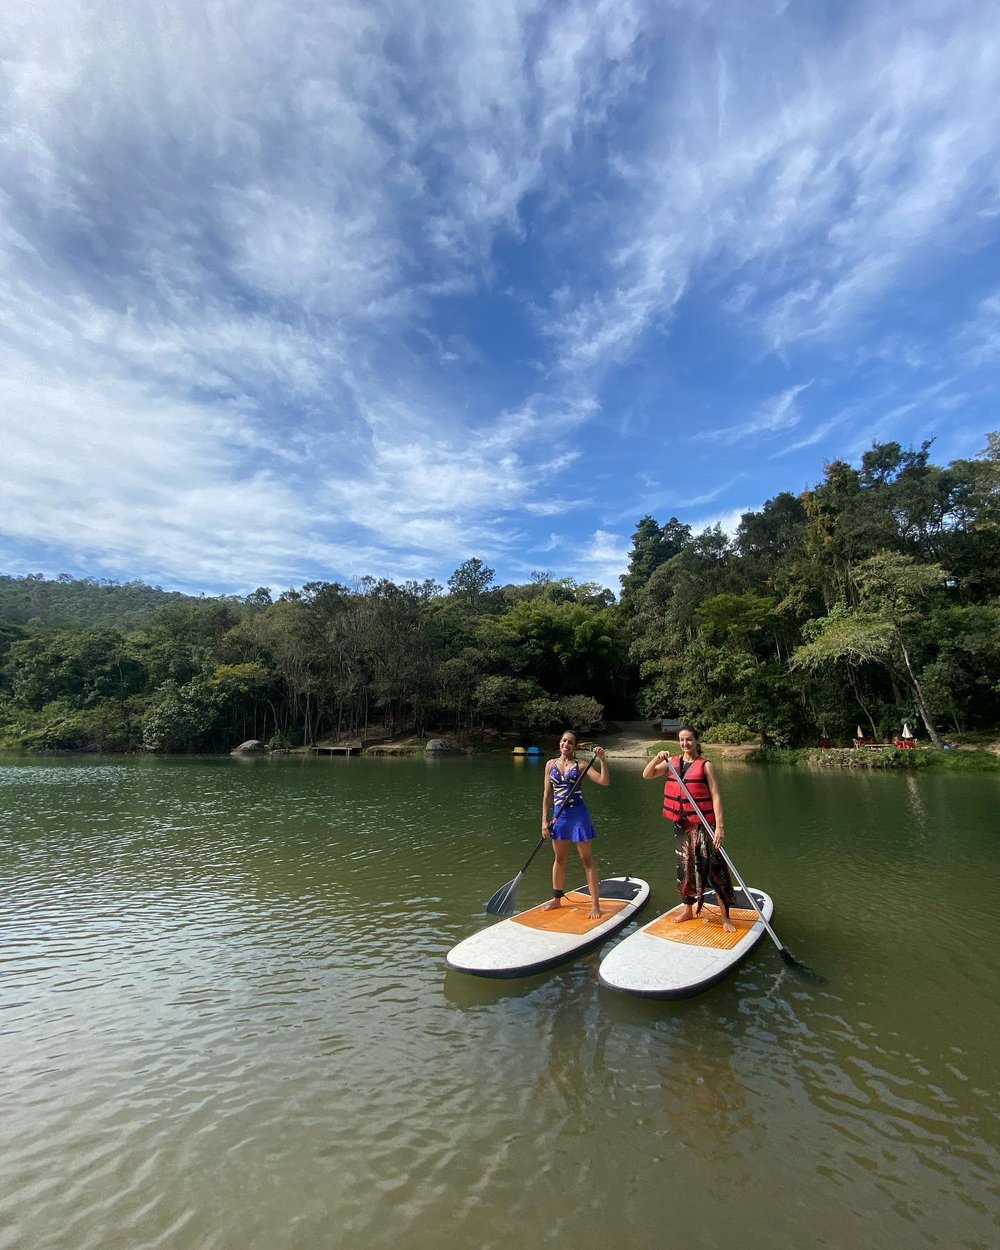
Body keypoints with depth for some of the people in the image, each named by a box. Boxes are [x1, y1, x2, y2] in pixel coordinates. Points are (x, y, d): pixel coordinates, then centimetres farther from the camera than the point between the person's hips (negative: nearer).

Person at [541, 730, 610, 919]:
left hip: (578, 814, -4)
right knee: (559, 858, 17)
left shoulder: (579, 765, -5)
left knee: (587, 859, 3)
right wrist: (545, 820, 3)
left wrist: (602, 760, -26)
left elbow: (605, 781, -14)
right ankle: (557, 899, 32)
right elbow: (547, 794, 5)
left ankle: (595, 905, 10)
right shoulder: (551, 764, 3)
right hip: (559, 814, 4)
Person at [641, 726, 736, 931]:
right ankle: (688, 909, 31)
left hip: (703, 824, -5)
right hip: (681, 823, 5)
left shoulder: (705, 764, -8)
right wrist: (657, 758, -13)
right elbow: (647, 775, 5)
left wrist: (720, 827, -20)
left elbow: (715, 796, -13)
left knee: (714, 868, -2)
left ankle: (725, 917, 10)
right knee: (685, 867, 16)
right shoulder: (672, 762, 6)